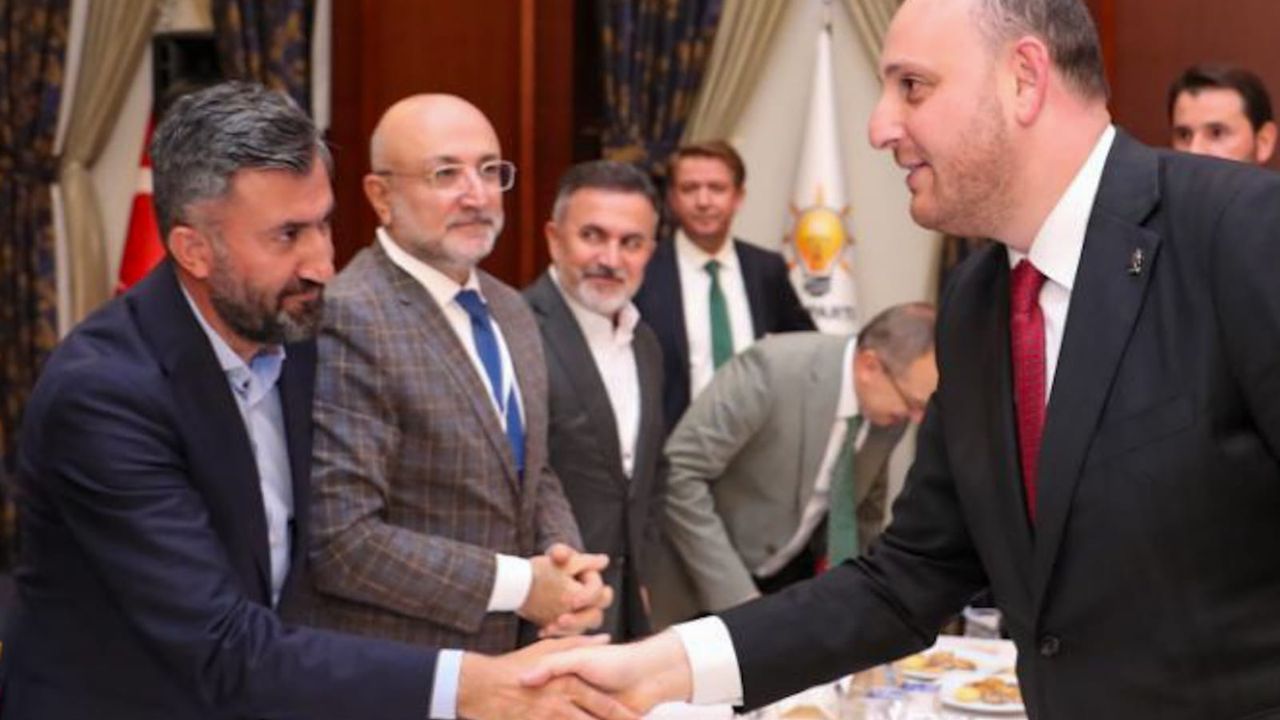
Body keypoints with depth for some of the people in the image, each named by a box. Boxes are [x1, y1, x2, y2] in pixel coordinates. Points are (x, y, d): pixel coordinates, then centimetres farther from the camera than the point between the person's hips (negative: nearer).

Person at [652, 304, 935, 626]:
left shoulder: (891, 407, -7)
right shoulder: (775, 369, -26)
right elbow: (679, 473, -25)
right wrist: (736, 596, -25)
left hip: (795, 574, 5)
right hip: (710, 576, -5)